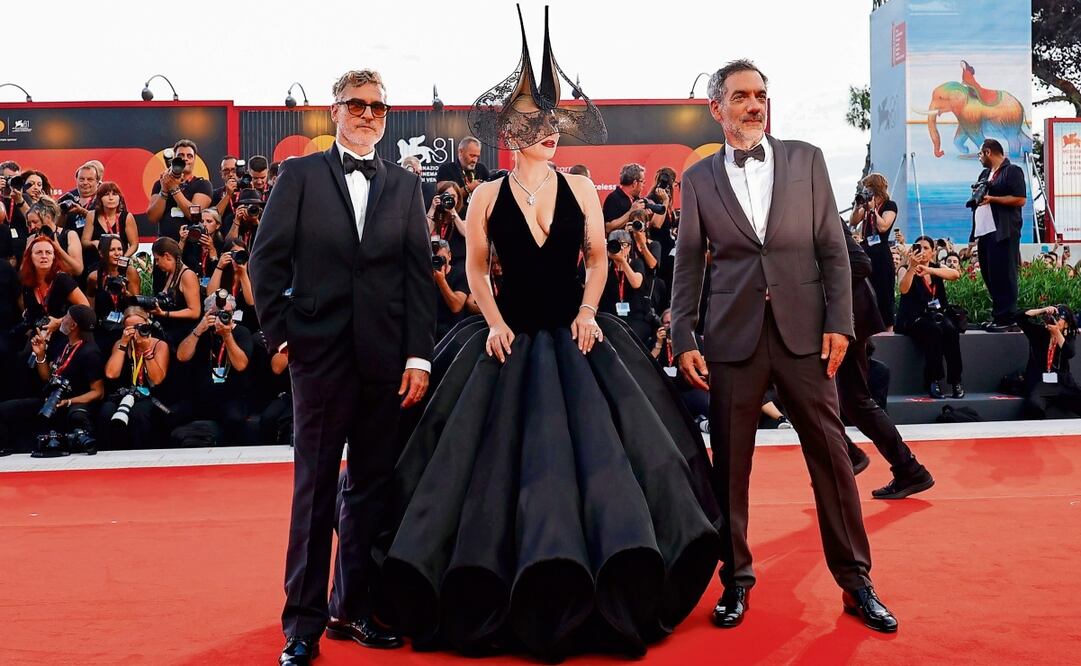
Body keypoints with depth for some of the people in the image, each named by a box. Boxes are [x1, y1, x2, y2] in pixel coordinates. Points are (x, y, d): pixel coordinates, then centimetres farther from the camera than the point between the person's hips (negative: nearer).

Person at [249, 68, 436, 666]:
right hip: (320, 353, -2)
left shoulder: (405, 185, 11)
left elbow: (420, 274, 6)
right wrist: (281, 335, -5)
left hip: (387, 359, 3)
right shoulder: (300, 174, 5)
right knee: (315, 487, 4)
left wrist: (419, 355, -1)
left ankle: (355, 606, 24)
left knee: (373, 487, 9)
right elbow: (267, 259, 1)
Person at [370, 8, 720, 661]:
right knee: (501, 456, -1)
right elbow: (476, 269, 6)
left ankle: (617, 594, 13)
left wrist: (588, 311, -5)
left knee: (598, 446, -2)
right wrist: (494, 322, -6)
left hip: (576, 336, 1)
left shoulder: (580, 187, 4)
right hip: (512, 338, -1)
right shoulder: (488, 196, 1)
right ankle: (514, 598, 13)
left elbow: (598, 258, 8)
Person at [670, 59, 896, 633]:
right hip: (732, 337, 0)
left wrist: (839, 323, -3)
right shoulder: (698, 179, 8)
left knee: (832, 457, 3)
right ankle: (737, 580, 21)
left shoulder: (806, 160, 8)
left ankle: (855, 581, 16)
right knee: (730, 465, 5)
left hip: (803, 332, 0)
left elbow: (833, 248, 6)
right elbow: (687, 266, 7)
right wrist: (683, 340, -1)